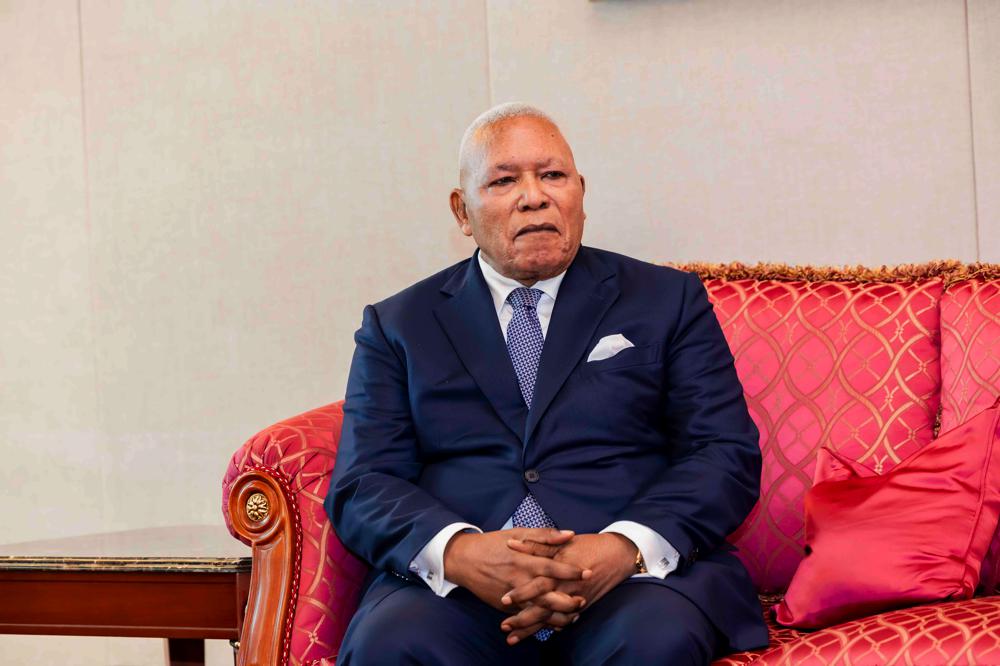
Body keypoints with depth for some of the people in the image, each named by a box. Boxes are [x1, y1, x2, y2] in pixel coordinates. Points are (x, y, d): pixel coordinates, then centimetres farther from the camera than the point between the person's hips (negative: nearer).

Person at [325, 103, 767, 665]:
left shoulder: (667, 300, 15)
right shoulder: (397, 326, 16)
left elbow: (729, 455, 5)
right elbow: (362, 486, 6)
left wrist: (627, 547, -15)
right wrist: (459, 552, -17)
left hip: (636, 577, 0)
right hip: (460, 590, 1)